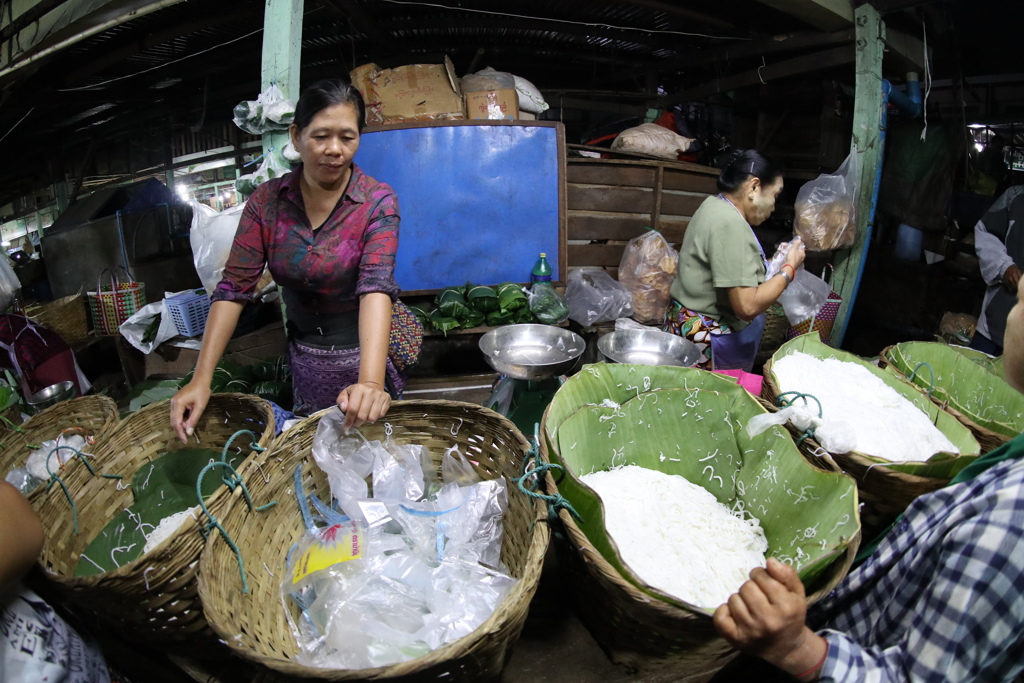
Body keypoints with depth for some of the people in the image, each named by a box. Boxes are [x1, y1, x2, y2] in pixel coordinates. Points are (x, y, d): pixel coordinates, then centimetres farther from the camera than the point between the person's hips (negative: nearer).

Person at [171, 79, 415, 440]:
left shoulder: (377, 201, -16)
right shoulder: (267, 200, -7)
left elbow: (376, 285, -31)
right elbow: (234, 287, -10)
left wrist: (371, 381, -45)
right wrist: (201, 379, -18)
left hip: (364, 353, -3)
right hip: (302, 358, 3)